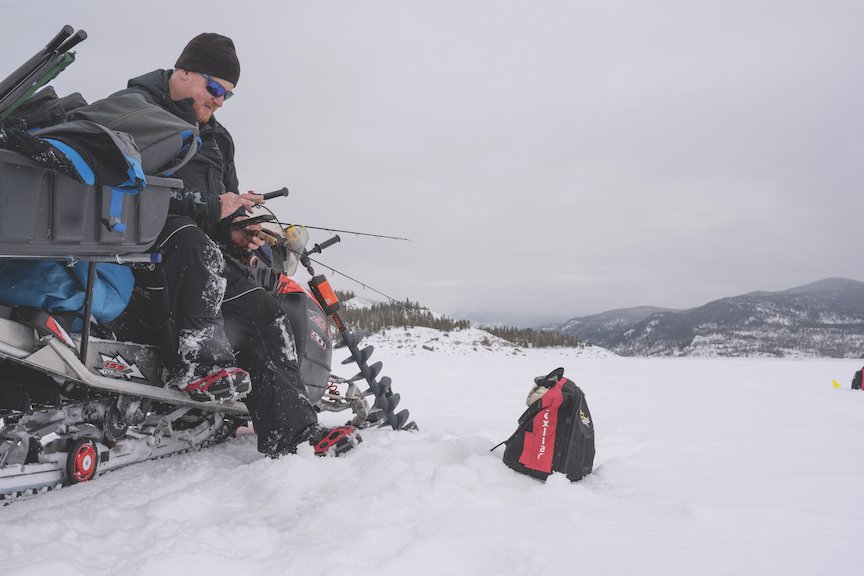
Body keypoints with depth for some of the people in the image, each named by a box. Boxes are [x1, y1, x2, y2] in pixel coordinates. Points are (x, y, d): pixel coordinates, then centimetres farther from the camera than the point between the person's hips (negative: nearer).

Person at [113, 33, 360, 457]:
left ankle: (292, 431, -18)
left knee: (261, 310, -13)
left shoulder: (218, 138, 24)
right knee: (193, 244, -39)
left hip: (203, 244, 7)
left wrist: (235, 227, 1)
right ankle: (196, 361, -37)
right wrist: (211, 207, -19)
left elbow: (226, 200, 26)